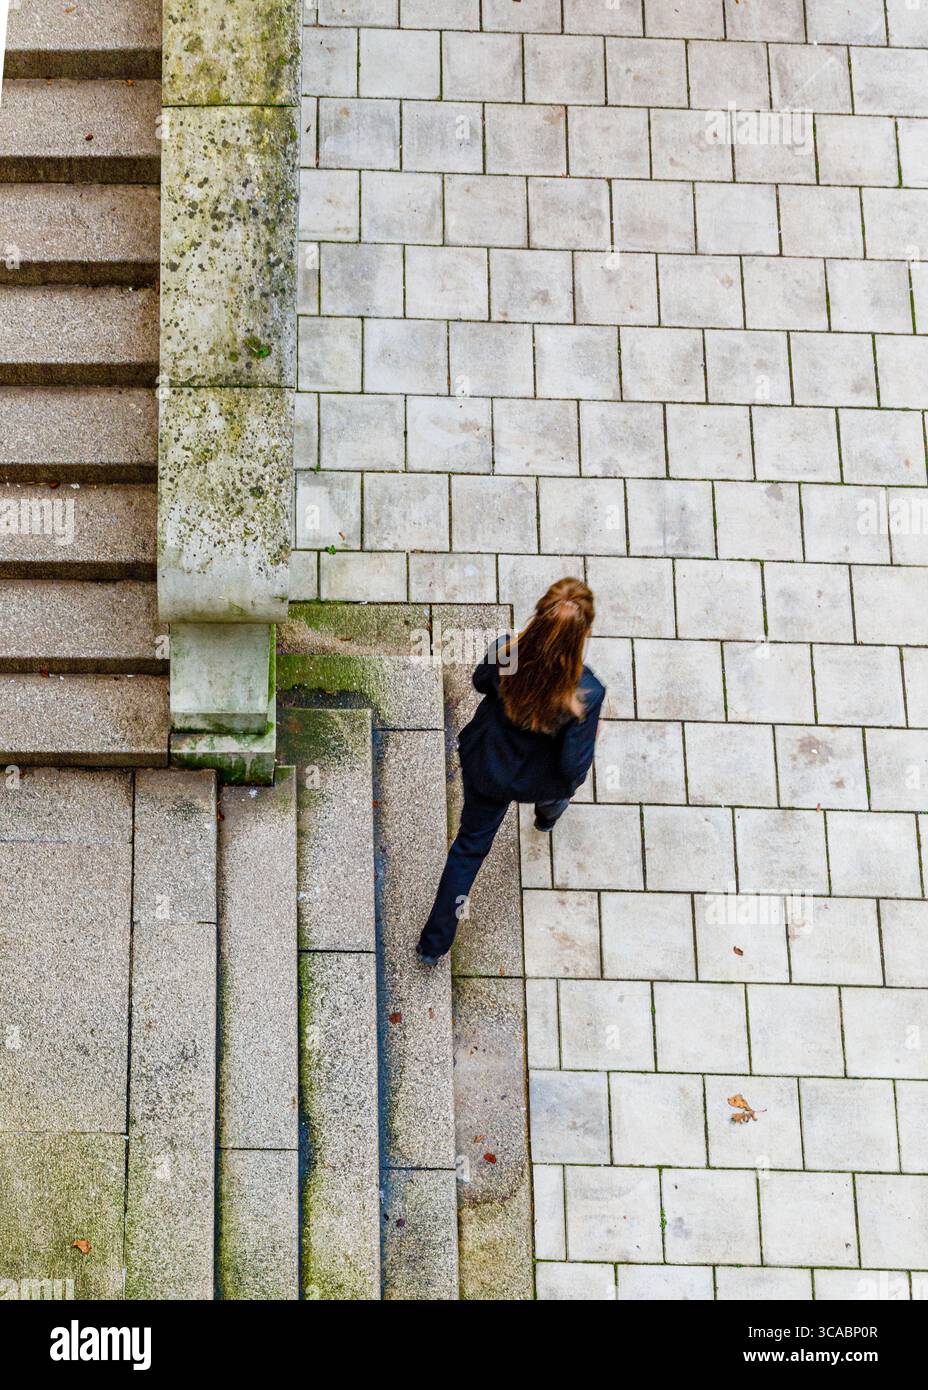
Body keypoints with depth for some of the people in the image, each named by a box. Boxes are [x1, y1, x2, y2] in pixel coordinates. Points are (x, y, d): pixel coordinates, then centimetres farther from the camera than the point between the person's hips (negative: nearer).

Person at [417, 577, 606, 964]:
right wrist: (590, 732, -7)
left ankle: (435, 941, 34)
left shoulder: (505, 654, -31)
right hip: (537, 780, -2)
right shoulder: (586, 692, -38)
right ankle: (549, 812, 74)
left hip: (485, 768, 2)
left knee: (471, 842, 24)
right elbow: (574, 765, -26)